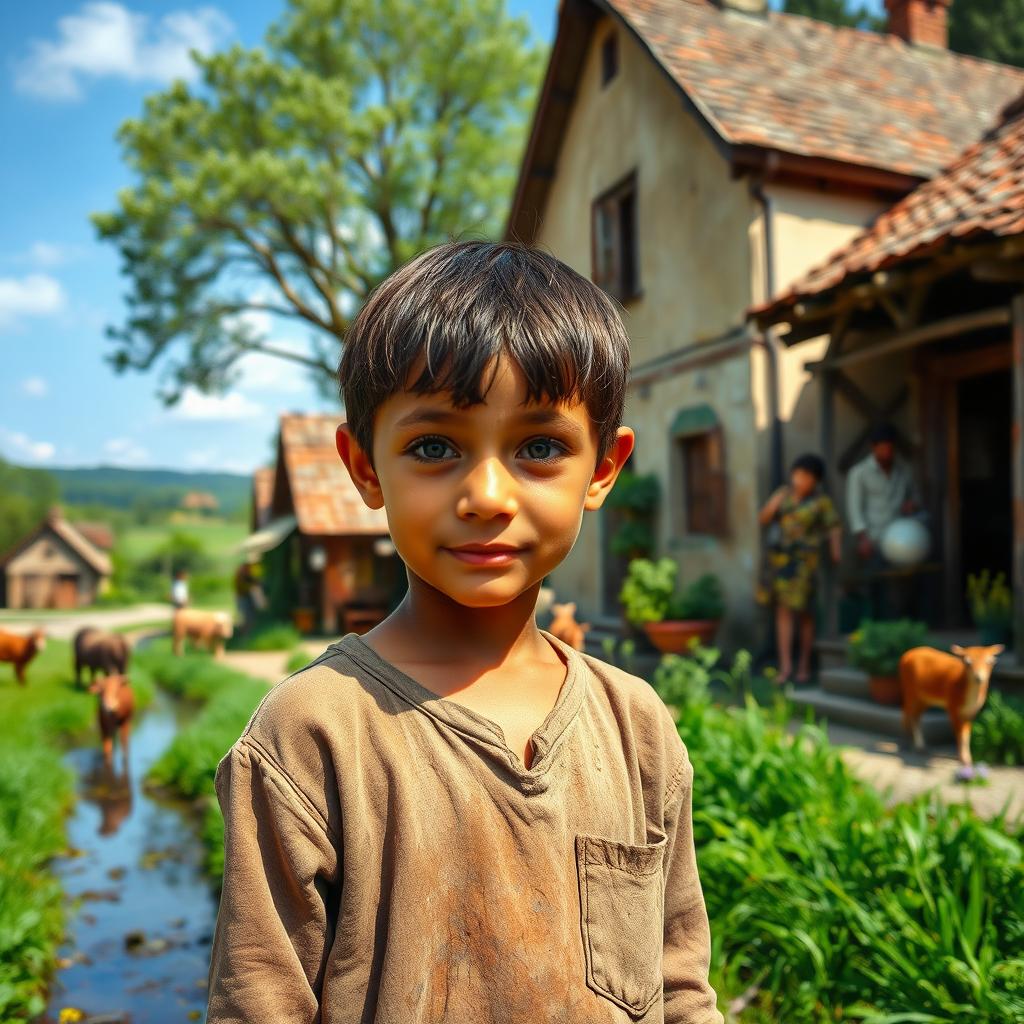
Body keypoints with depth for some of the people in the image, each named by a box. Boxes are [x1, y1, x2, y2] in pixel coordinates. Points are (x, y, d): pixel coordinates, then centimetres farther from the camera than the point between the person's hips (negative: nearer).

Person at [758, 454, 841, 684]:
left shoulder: (821, 501, -4)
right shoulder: (784, 495, 6)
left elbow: (834, 527, -7)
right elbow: (763, 519, 7)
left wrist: (836, 551, -21)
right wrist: (774, 503, -10)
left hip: (805, 561, -3)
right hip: (781, 559, 3)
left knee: (804, 613, 6)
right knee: (783, 611, -3)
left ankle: (804, 665, 20)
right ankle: (785, 667, -3)